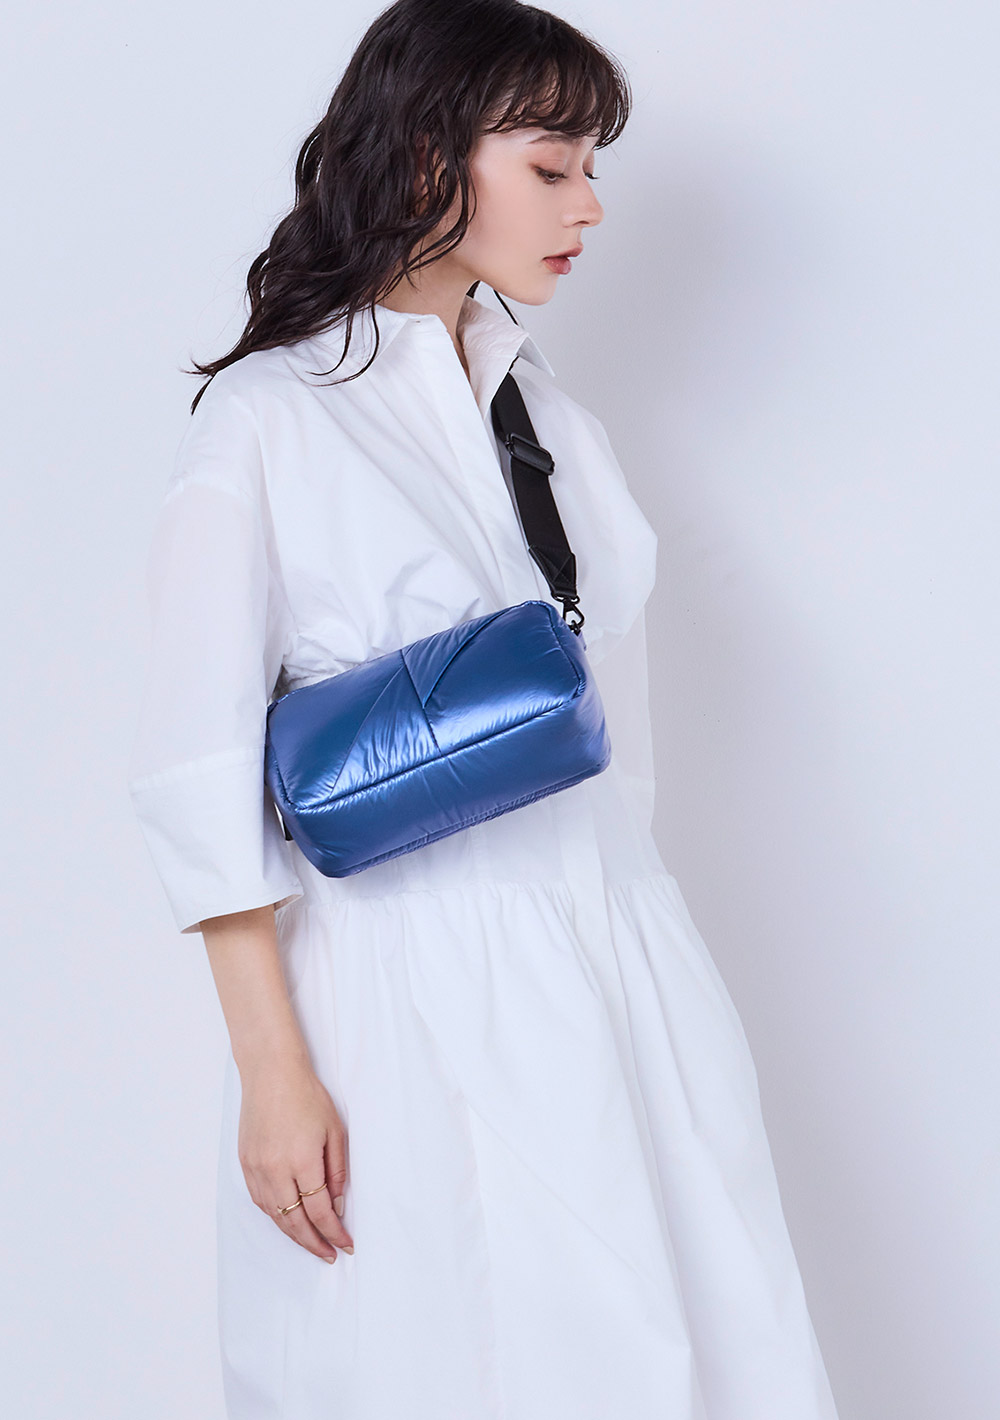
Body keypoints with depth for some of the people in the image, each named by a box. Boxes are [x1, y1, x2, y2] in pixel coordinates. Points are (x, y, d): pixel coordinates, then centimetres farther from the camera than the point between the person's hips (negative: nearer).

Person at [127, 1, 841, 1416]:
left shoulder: (547, 402, 12)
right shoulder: (268, 422, -7)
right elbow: (200, 775, -9)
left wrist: (638, 951, 15)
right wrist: (273, 1071, -12)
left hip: (624, 965, 6)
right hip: (412, 992, -6)